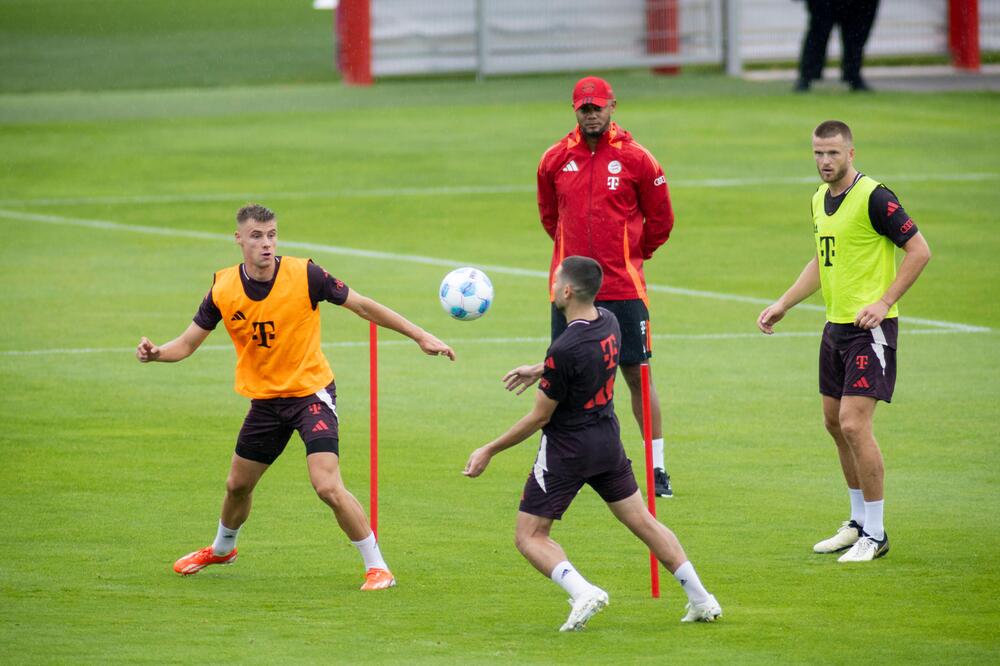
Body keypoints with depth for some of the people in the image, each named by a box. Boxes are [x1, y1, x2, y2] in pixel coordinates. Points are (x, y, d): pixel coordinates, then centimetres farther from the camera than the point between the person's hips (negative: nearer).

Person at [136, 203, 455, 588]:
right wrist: (157, 353, -23)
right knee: (238, 485, 19)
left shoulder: (304, 275, -17)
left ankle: (377, 568, -8)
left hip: (311, 393, -4)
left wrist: (420, 336, -8)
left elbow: (363, 306, -8)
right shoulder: (224, 289, -8)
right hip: (264, 399, 4)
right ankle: (221, 549, 50)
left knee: (327, 486, -20)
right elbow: (189, 343, -1)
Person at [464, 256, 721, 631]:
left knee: (529, 537, 3)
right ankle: (701, 600, 17)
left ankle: (582, 592, -20)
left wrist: (488, 452, -7)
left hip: (567, 449, -7)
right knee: (643, 522, 18)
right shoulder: (609, 323, -4)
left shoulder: (564, 350, -26)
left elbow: (539, 418, -17)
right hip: (608, 440, 7)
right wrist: (538, 371, 31)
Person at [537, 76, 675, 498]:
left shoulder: (635, 159, -2)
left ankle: (658, 468, 6)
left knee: (637, 374, 0)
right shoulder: (555, 160, 5)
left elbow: (660, 220, 9)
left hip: (623, 285, -2)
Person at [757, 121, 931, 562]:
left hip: (870, 327, -9)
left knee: (854, 424, -13)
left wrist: (883, 302, -19)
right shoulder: (820, 199, 11)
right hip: (835, 326, 9)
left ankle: (875, 535, -5)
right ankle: (859, 522, 26)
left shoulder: (873, 197, -15)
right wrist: (783, 305, 20)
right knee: (835, 423, 13)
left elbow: (919, 250, -14)